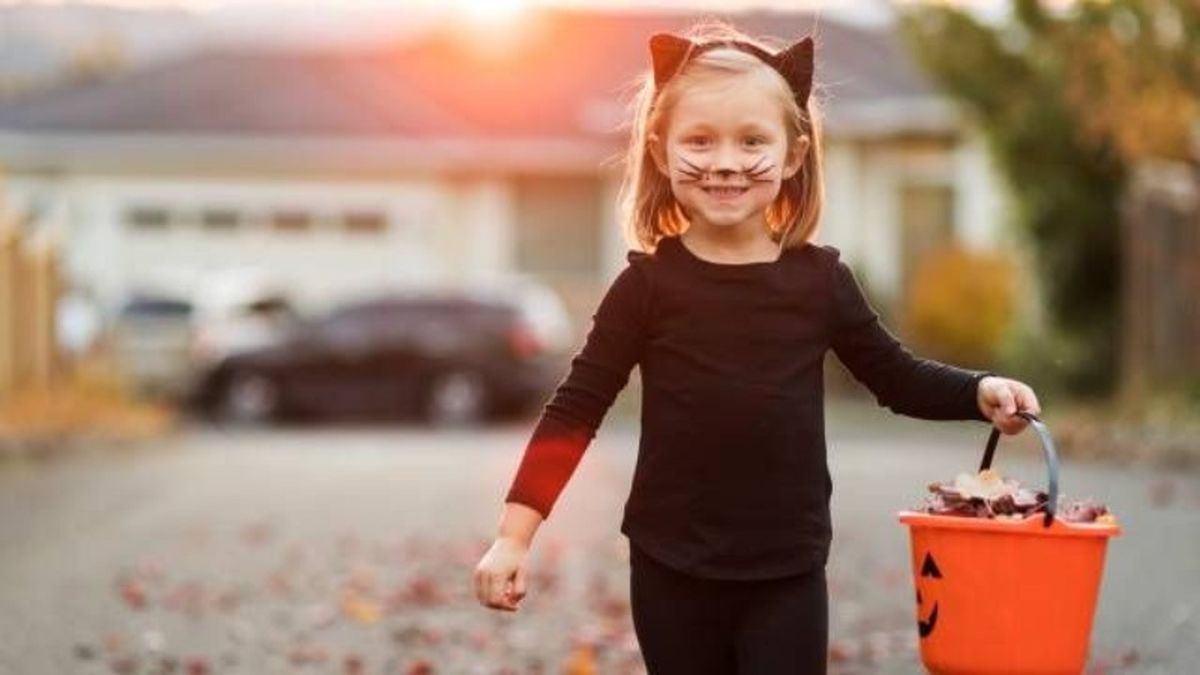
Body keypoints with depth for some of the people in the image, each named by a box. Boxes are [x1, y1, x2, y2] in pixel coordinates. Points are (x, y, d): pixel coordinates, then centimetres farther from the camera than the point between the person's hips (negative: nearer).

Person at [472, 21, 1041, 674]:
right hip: (671, 569, 0)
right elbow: (575, 410, -4)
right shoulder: (648, 283, -6)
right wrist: (515, 534, -10)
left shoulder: (820, 277, -2)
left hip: (787, 571, 1)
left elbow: (897, 377, 10)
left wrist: (980, 390, -9)